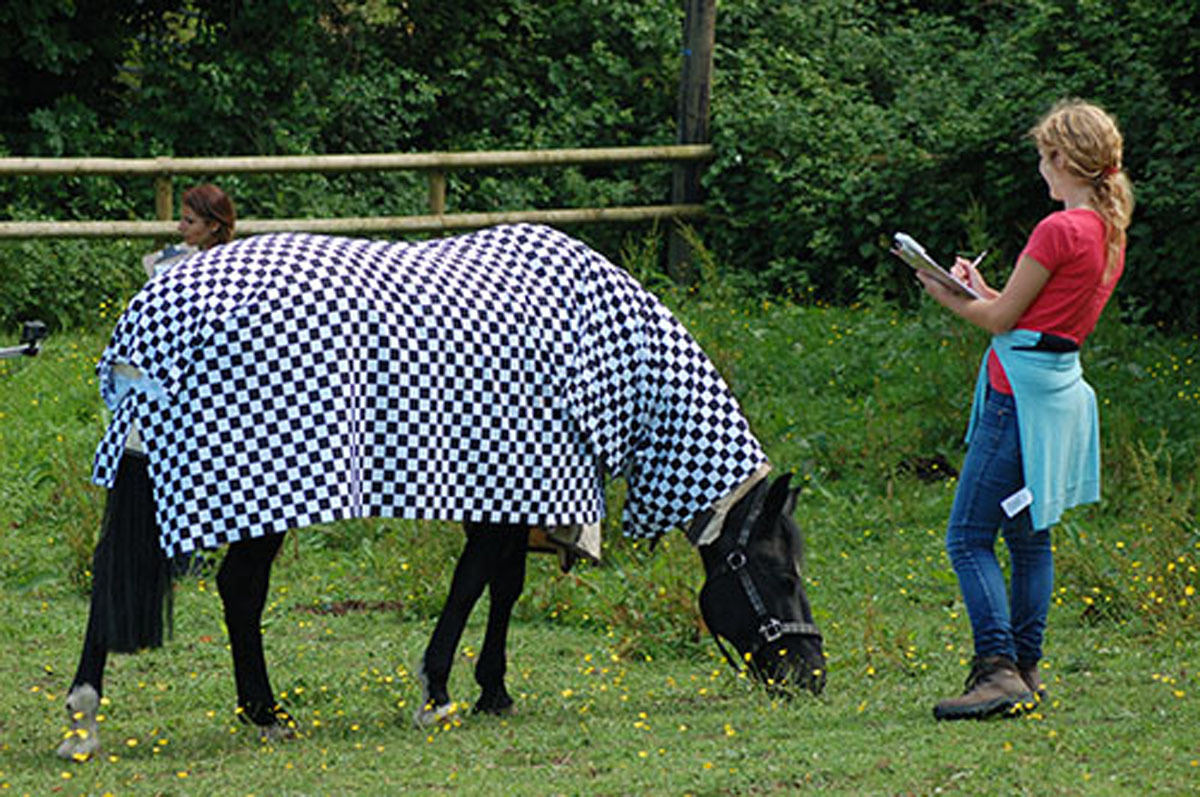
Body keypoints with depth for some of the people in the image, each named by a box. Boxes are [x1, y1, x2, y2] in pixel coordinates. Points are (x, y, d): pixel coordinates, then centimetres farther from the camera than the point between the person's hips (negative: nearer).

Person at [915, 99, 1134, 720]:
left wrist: (948, 297, 6)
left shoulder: (1058, 231, -17)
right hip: (1061, 386, 9)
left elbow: (1002, 320, -10)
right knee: (1028, 536, 16)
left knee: (969, 537, -8)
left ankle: (998, 670, -16)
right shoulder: (1109, 233, 10)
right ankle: (1025, 670, 18)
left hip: (1022, 390, -9)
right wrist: (982, 292, 17)